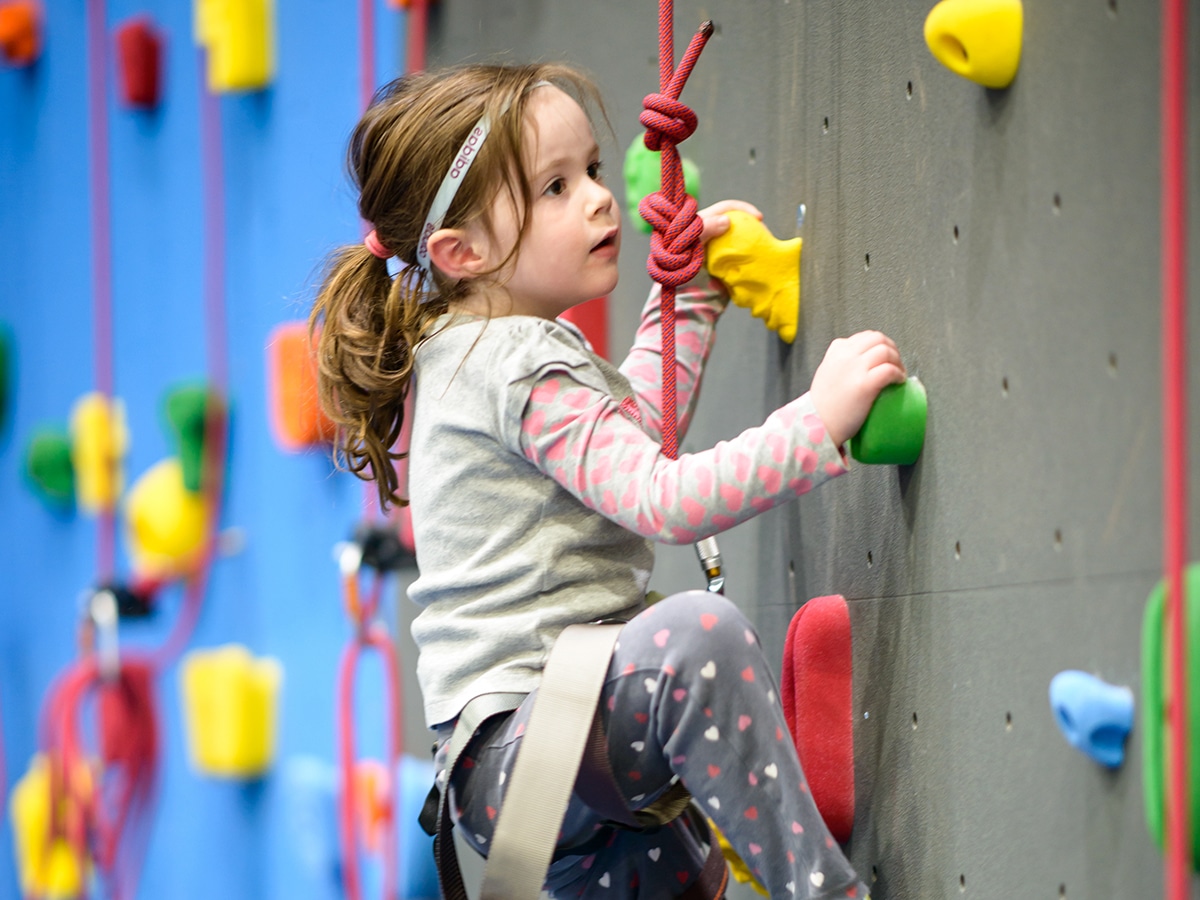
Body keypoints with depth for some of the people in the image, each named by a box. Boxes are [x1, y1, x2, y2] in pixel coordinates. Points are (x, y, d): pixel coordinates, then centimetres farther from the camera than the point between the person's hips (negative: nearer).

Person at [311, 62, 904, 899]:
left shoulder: (473, 352, 15)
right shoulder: (522, 366, -16)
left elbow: (633, 422, 32)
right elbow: (665, 501, -27)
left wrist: (692, 293, 27)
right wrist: (821, 418, -25)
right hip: (514, 746, -11)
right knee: (699, 630, -36)